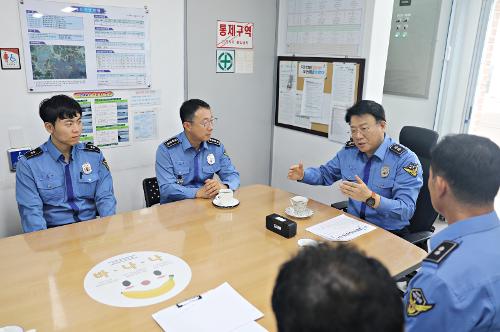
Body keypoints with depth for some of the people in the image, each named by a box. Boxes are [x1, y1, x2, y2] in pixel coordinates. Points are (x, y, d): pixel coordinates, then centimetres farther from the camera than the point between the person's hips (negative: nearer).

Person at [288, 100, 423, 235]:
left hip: (389, 233, -4)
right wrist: (302, 175, 0)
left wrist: (370, 198, -37)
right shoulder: (349, 151, 3)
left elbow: (406, 210, -22)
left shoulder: (405, 159, -14)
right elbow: (325, 174, 20)